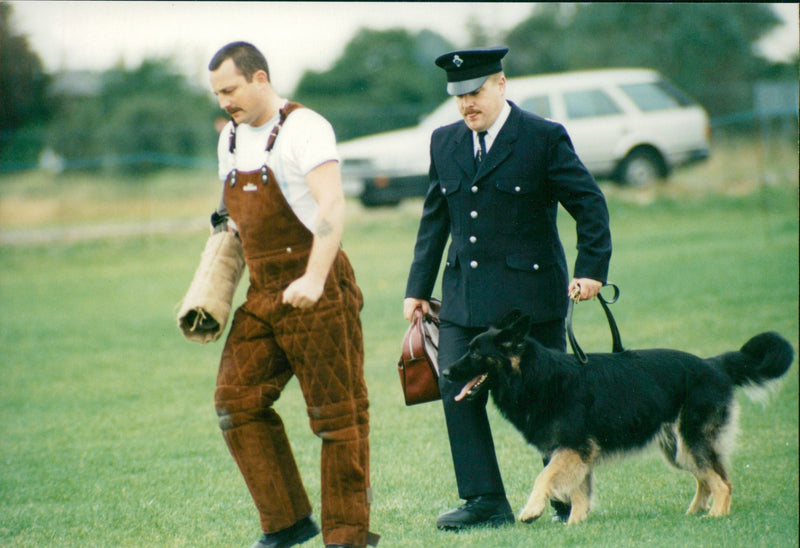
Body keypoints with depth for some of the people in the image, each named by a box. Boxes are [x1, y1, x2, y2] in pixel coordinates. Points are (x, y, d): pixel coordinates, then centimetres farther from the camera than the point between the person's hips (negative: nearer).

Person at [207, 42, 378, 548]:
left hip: (317, 292, -8)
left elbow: (332, 208, -24)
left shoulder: (305, 129, -11)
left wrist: (314, 279, -36)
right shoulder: (231, 138, 14)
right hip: (262, 295, 8)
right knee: (237, 401, 1)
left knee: (337, 411, -2)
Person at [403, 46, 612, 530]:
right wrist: (419, 287, 15)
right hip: (464, 298, 5)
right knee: (457, 391, -6)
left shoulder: (545, 138, -5)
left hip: (529, 293, -5)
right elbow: (435, 219, 17)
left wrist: (591, 268, -13)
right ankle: (486, 501, 1)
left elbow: (590, 204, -4)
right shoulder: (445, 142, 11)